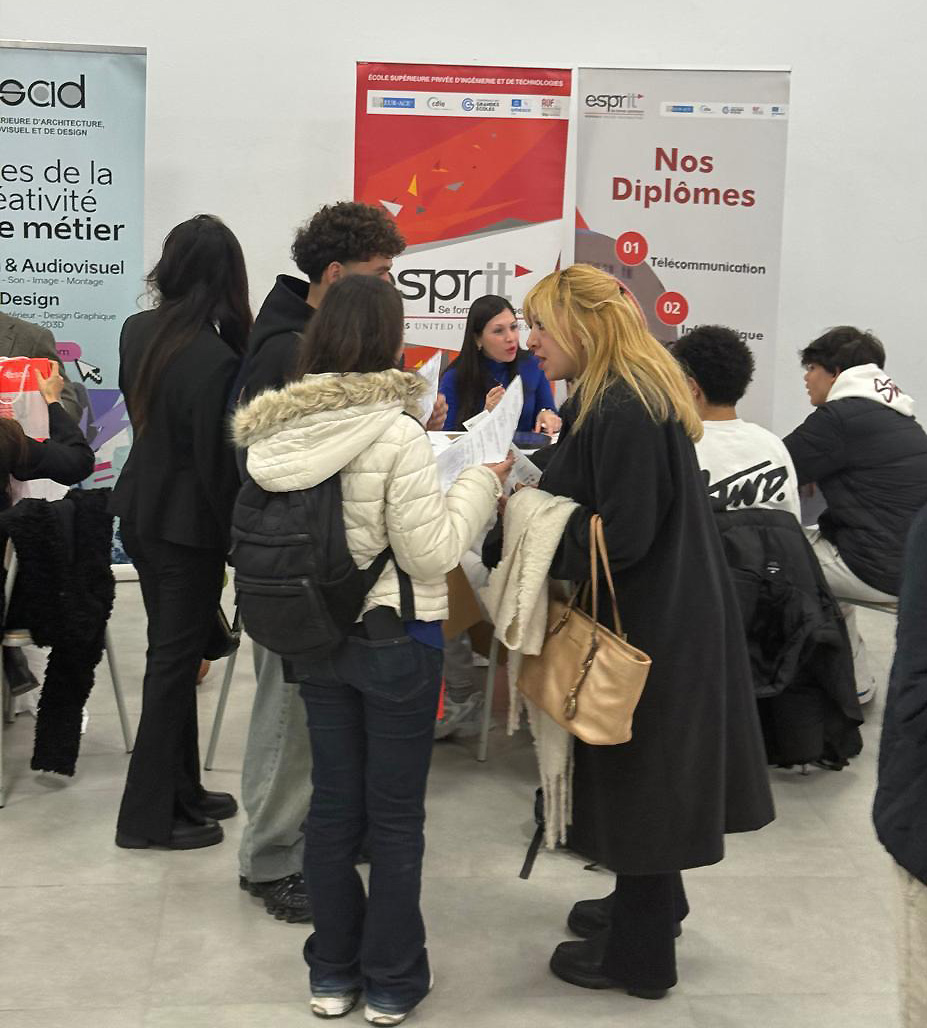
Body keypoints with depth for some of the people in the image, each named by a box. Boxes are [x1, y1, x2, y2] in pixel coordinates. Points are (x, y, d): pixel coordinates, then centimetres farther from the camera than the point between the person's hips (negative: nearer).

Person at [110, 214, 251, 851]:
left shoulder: (138, 332, 0)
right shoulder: (216, 359, -24)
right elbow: (216, 463, -20)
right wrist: (238, 540, -9)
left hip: (140, 509, 8)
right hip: (188, 524, -8)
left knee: (171, 653, 18)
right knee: (176, 661, 3)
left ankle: (180, 790, 30)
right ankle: (148, 816, 13)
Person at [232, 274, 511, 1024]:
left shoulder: (279, 431, -3)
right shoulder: (397, 435, -20)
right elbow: (433, 551, -15)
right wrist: (482, 482, -4)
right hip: (396, 641, -5)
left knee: (333, 802, 15)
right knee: (395, 812, 8)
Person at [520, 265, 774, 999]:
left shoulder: (623, 410, -23)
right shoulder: (627, 397, 10)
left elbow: (621, 538, -25)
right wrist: (536, 492, 1)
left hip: (650, 626, -10)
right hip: (664, 612, 10)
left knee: (638, 778, 3)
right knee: (643, 775, 22)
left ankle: (640, 958, 17)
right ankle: (647, 908, 40)